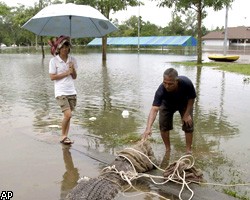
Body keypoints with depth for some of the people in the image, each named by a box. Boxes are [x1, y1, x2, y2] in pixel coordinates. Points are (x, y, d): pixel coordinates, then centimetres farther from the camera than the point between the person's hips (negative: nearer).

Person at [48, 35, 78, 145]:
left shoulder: (72, 60, 7)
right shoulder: (54, 61, -5)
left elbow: (74, 77, 9)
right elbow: (52, 77, -8)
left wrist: (73, 69, -10)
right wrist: (66, 73, -12)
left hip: (71, 91, 5)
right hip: (60, 92, -4)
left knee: (68, 116, 5)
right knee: (68, 115, -14)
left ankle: (66, 136, 16)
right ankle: (63, 136, 5)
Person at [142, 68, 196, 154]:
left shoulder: (186, 83, -40)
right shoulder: (161, 90, -42)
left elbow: (191, 98, -18)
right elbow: (154, 109, -51)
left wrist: (187, 114, -19)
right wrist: (148, 128, -64)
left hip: (184, 104, 0)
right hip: (167, 105, 0)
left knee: (188, 125, -7)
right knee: (163, 126, -7)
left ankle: (188, 150, 8)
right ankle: (168, 149, 14)